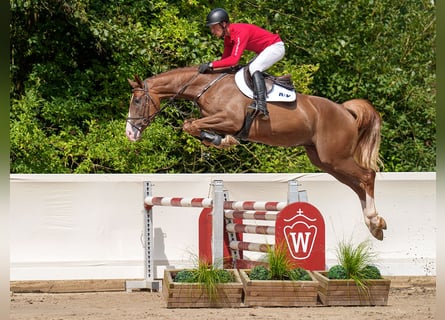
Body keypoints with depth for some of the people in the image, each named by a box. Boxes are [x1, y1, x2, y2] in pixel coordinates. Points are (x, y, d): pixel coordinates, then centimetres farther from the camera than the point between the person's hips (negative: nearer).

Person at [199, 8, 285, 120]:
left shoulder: (240, 33, -29)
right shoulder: (228, 36, 1)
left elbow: (234, 59, -36)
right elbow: (226, 58, 7)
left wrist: (211, 65, -37)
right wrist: (208, 67, -6)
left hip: (275, 47, -10)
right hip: (264, 51, 10)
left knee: (254, 68, -28)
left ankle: (262, 106, -37)